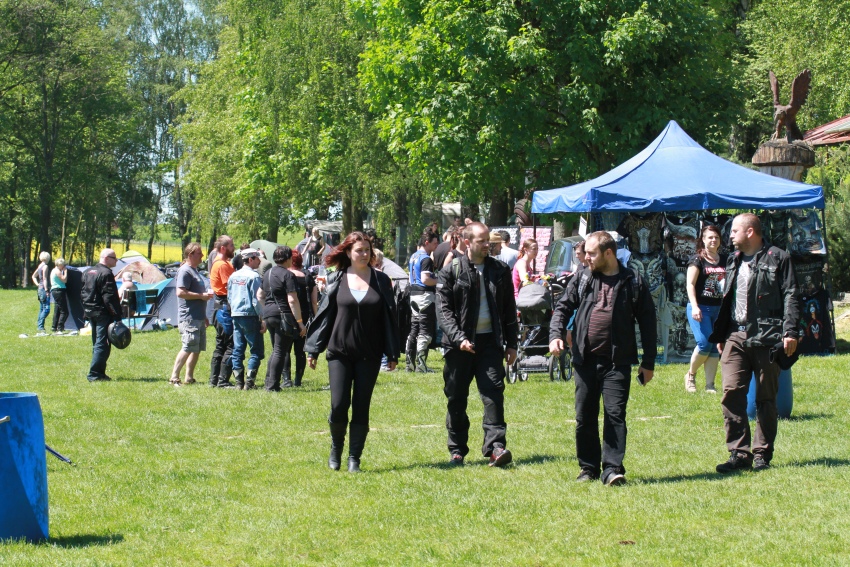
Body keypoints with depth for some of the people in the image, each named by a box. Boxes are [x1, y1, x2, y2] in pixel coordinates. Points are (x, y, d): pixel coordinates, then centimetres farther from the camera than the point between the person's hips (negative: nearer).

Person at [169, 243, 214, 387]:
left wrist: (204, 316, 27)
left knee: (197, 349, 9)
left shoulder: (195, 271, 19)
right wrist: (201, 296, -19)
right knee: (188, 348, -12)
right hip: (189, 318, -10)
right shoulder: (185, 271, -12)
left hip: (198, 317, 10)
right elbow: (181, 293, -22)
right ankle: (174, 377, -8)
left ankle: (189, 378, 14)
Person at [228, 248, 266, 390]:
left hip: (236, 316, 7)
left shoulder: (233, 276, 10)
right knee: (257, 350, -1)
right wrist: (263, 319, -10)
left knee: (237, 350, 8)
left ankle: (239, 382, 8)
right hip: (250, 316, -7)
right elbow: (257, 299, -14)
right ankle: (249, 382, -8)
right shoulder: (254, 276, -11)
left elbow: (229, 297, 16)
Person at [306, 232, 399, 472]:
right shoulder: (336, 280, 2)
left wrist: (392, 353, 1)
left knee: (361, 407, 2)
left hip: (369, 355, 1)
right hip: (339, 353, 0)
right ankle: (336, 448, 20)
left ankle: (354, 458, 11)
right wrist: (313, 349, 3)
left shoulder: (381, 280, 2)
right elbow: (324, 314, 5)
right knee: (339, 405, -6)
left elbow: (390, 317, 4)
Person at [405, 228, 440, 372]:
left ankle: (410, 364, 13)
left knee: (414, 329, 12)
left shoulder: (412, 257, 14)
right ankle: (421, 365, -8)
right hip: (425, 295, -9)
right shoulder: (426, 259, -15)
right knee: (425, 332, -6)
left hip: (413, 294, 9)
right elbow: (425, 279, -23)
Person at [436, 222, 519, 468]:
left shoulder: (500, 270, 9)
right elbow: (444, 311, -4)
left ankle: (495, 447, -16)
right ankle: (457, 451, 16)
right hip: (459, 344, -1)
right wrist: (459, 338, -17)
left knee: (494, 393, -12)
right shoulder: (451, 272, 0)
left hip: (490, 341, 1)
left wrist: (511, 344, 10)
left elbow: (509, 309, 14)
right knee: (456, 399, 6)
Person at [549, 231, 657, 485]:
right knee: (584, 416, 7)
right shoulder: (583, 278, 9)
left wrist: (648, 363, 2)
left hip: (617, 362, -3)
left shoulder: (632, 282, 0)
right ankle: (588, 467, 19)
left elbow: (647, 322, 3)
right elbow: (563, 307, 12)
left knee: (615, 414, -8)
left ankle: (612, 469, -7)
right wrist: (556, 334, -9)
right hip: (585, 360, 3)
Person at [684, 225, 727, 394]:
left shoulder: (725, 260, 13)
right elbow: (690, 284, -7)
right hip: (700, 308, -5)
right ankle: (690, 374, 8)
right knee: (704, 344, -15)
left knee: (715, 348, 1)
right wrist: (694, 306, -18)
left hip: (719, 309, 5)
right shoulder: (697, 259, -2)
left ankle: (710, 385, 5)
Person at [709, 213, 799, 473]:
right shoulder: (734, 262, 18)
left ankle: (762, 453, 11)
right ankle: (739, 453, -4)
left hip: (766, 338, -5)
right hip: (736, 337, 5)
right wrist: (719, 335, 20)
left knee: (766, 398, 3)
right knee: (731, 393, -8)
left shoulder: (778, 258, -1)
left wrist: (790, 332, -15)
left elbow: (790, 296, -6)